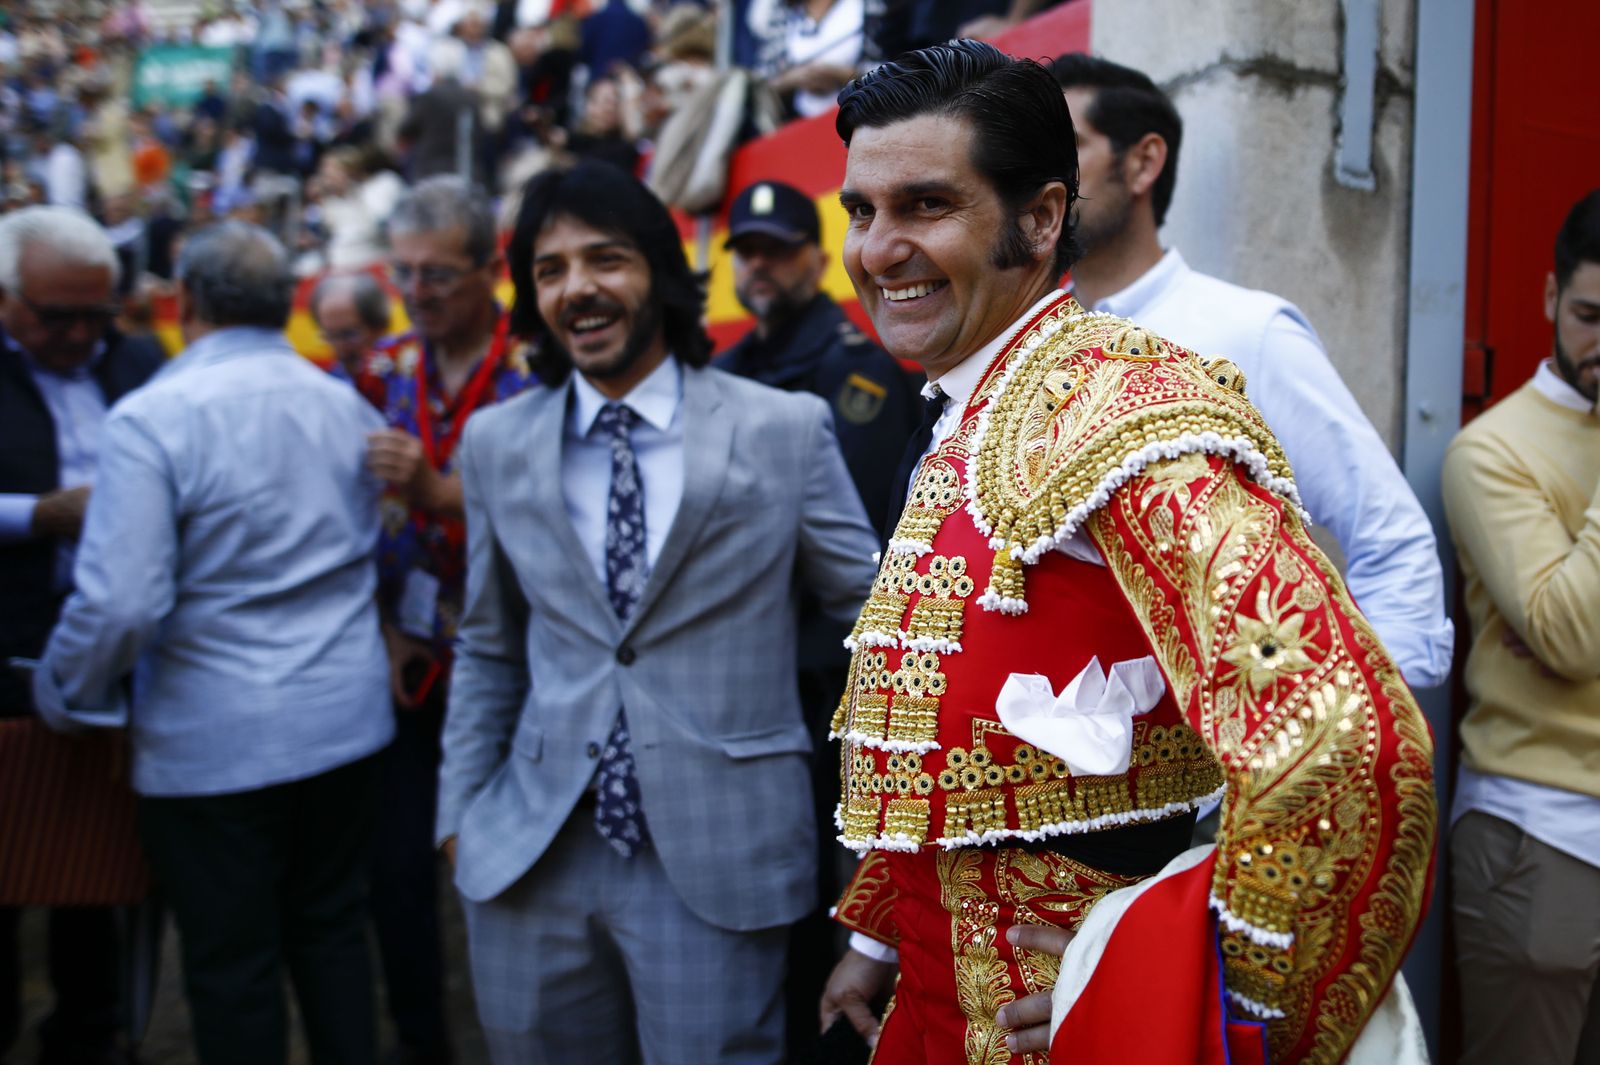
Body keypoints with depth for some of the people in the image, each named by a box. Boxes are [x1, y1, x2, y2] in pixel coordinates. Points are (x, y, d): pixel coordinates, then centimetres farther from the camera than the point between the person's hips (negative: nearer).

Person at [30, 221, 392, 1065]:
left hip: (215, 742, -5)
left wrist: (63, 698, -3)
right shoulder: (349, 408, 3)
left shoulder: (152, 418, -16)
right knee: (332, 933, 20)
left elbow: (120, 604, -20)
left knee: (232, 971, 8)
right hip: (347, 721, 6)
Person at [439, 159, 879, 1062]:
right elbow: (489, 650, 14)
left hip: (716, 860, -3)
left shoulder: (786, 430, -3)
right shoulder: (497, 445, 6)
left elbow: (871, 610, 4)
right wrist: (461, 812, 11)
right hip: (529, 860, 3)